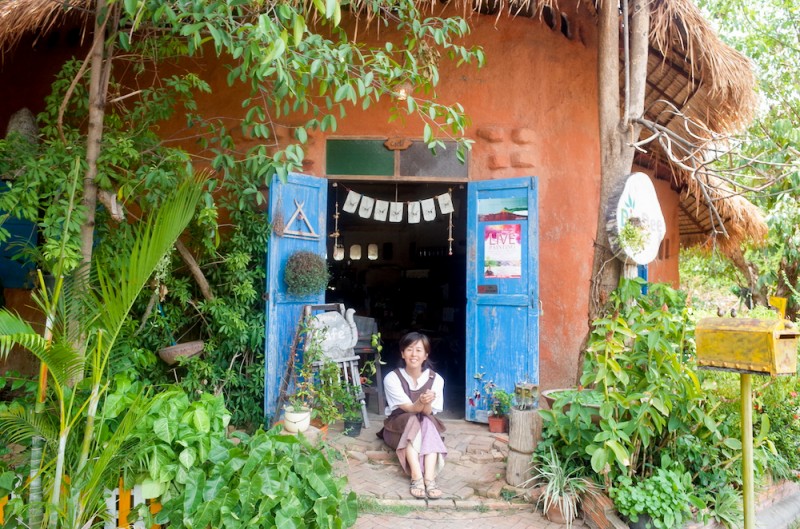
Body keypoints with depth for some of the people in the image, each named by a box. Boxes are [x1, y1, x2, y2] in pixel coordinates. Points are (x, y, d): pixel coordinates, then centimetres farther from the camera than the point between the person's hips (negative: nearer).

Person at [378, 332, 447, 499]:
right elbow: (409, 409, -23)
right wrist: (421, 402, -46)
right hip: (398, 428, -1)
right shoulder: (392, 378, -16)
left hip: (427, 428, 2)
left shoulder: (436, 379, -10)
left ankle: (429, 478, -42)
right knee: (413, 420, -34)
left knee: (427, 422, -32)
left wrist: (427, 402, -43)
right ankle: (416, 477, -43)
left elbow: (428, 412, -18)